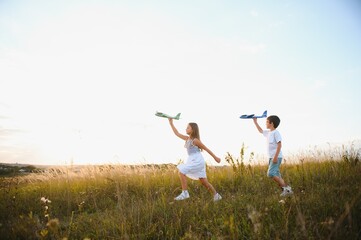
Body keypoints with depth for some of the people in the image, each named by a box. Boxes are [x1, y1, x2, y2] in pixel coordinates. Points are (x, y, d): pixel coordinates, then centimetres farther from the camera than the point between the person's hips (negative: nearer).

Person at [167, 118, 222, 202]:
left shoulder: (195, 140, -12)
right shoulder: (187, 139, 10)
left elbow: (206, 149, -7)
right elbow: (177, 133, 15)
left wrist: (215, 157, -2)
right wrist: (171, 123, 11)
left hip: (197, 161, -8)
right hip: (193, 161, 8)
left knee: (182, 172, -14)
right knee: (203, 181, 12)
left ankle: (185, 193, -10)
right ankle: (216, 195, 23)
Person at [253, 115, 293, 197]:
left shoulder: (276, 132, -11)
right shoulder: (268, 132, 15)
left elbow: (279, 145, -18)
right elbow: (260, 130, 34)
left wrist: (275, 156, -23)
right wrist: (255, 122, 31)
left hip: (276, 157, -9)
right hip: (271, 157, 9)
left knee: (271, 173, -17)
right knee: (276, 175, 8)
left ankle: (285, 188, -8)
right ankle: (287, 189, 13)